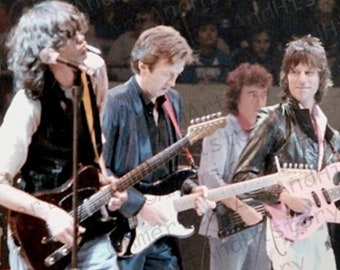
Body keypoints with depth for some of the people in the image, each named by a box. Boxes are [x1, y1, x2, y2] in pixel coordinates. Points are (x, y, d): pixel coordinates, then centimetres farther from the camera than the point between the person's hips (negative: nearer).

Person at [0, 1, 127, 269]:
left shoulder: (95, 69, -3)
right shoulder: (29, 105, -22)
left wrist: (105, 180, 3)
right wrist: (49, 212, -28)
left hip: (88, 225, 6)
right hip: (38, 237, -5)